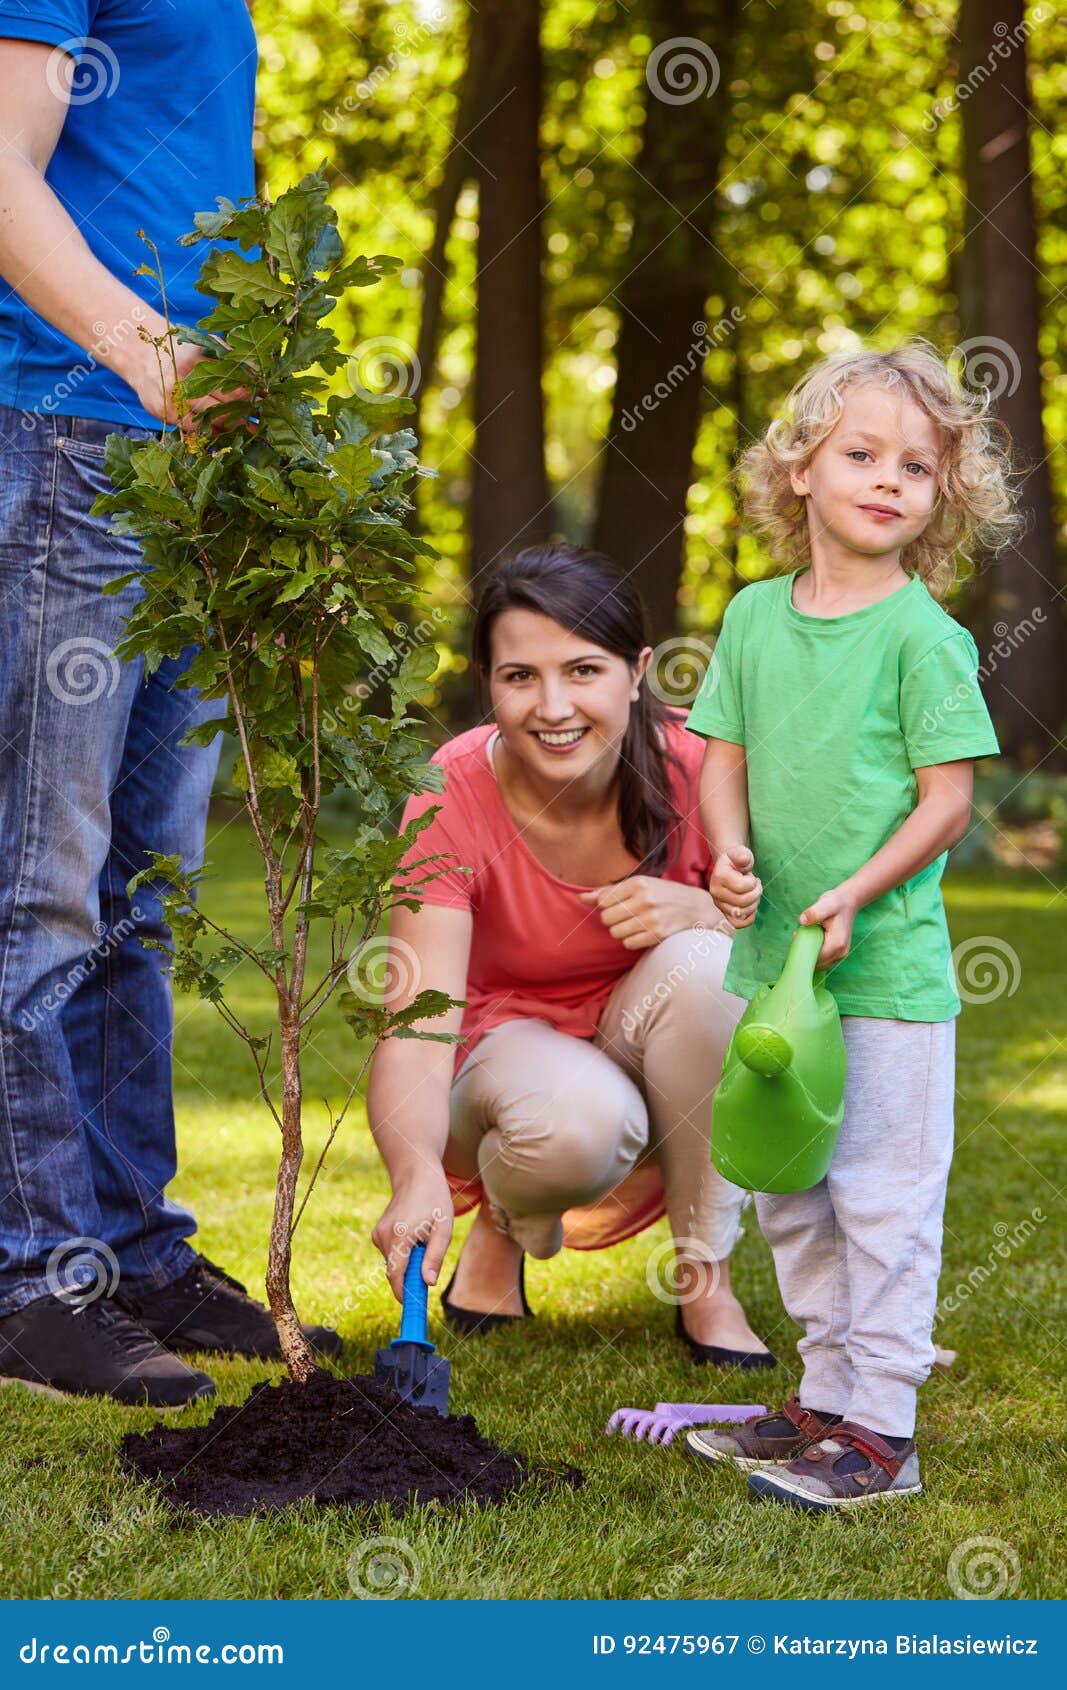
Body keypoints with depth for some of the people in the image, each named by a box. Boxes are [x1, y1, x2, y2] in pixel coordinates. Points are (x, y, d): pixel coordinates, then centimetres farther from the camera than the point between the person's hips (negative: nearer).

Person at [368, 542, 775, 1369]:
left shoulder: (693, 771, -19)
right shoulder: (452, 797, -24)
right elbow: (415, 1029, -32)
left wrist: (704, 913, -33)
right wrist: (419, 1176, -52)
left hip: (646, 1052, 2)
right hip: (507, 1044, -2)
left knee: (703, 964, -31)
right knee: (576, 1122, -37)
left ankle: (706, 1278, -14)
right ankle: (505, 1220, 2)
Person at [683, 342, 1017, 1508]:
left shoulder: (923, 635, -10)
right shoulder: (754, 615, 6)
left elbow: (948, 799, -11)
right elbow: (724, 758, 10)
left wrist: (855, 895, -20)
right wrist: (729, 849, -10)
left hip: (887, 969, -6)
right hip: (769, 958, 6)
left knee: (882, 1196, 0)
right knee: (790, 1200, 16)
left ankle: (882, 1432, 10)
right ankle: (827, 1398, 30)